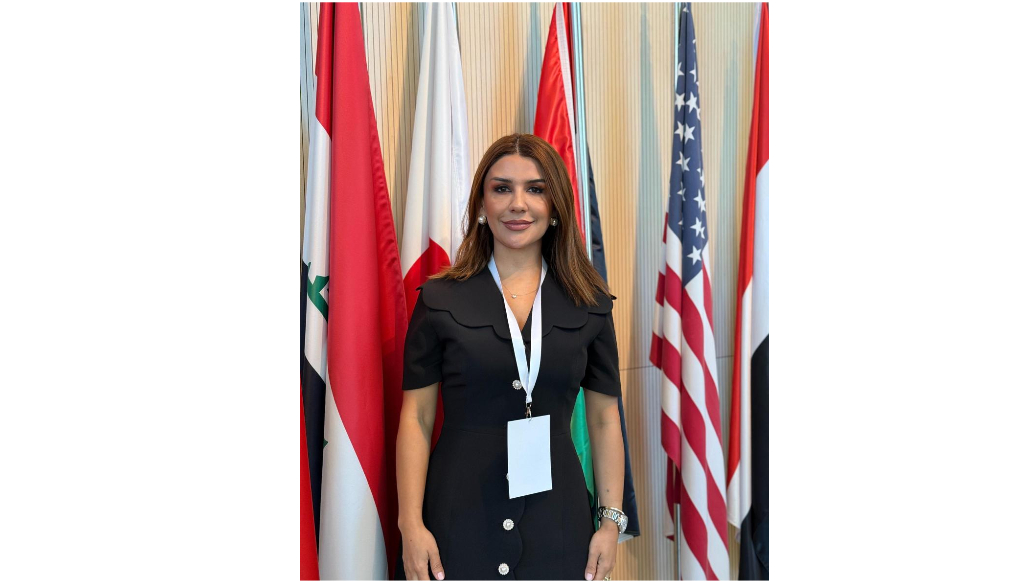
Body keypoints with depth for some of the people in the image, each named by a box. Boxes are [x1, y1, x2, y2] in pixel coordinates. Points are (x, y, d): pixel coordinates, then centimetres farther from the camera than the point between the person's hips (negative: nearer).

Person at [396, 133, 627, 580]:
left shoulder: (590, 304, 3)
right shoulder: (439, 300, -1)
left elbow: (604, 418, 5)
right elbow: (416, 417, -2)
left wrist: (612, 519, 1)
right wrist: (411, 525, -8)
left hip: (556, 521, 1)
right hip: (459, 515, -1)